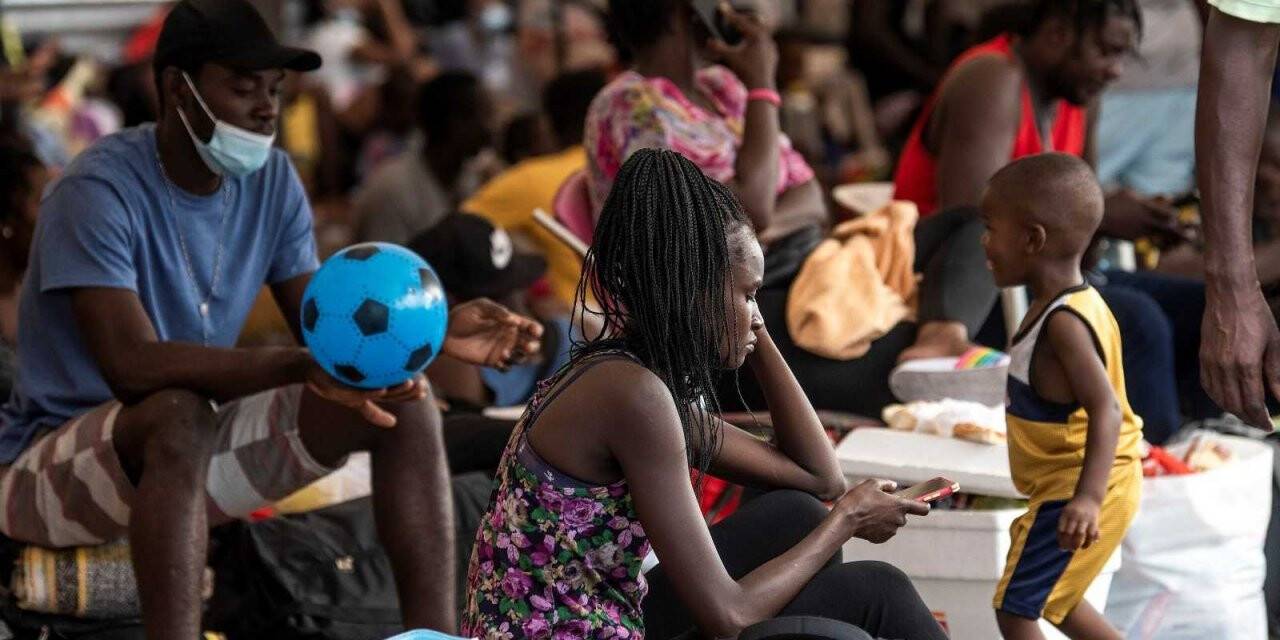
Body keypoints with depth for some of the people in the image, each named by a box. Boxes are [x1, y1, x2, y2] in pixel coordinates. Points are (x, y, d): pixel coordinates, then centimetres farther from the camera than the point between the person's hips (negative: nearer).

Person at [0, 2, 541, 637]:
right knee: (180, 416, -39)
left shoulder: (272, 180, 0)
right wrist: (304, 367, -44)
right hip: (53, 462, -7)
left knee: (405, 403, -7)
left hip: (190, 441, 7)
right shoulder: (99, 190, -22)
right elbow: (132, 365, -34)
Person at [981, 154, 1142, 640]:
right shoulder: (1077, 304, 6)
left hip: (1070, 495, -11)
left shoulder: (1064, 323, -24)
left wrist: (1087, 497, -43)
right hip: (1066, 487, 11)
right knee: (1052, 599, 26)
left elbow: (1105, 409, -33)